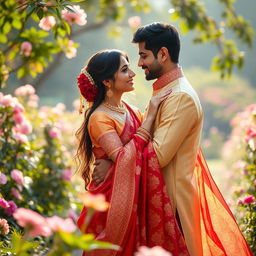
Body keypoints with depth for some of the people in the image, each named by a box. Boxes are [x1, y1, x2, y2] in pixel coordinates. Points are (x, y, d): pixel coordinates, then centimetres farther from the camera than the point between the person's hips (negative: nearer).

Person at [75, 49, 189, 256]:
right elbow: (123, 160, -26)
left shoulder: (130, 110, 9)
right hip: (113, 204, -7)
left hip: (138, 200, 7)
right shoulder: (99, 118, -14)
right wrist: (150, 116, -22)